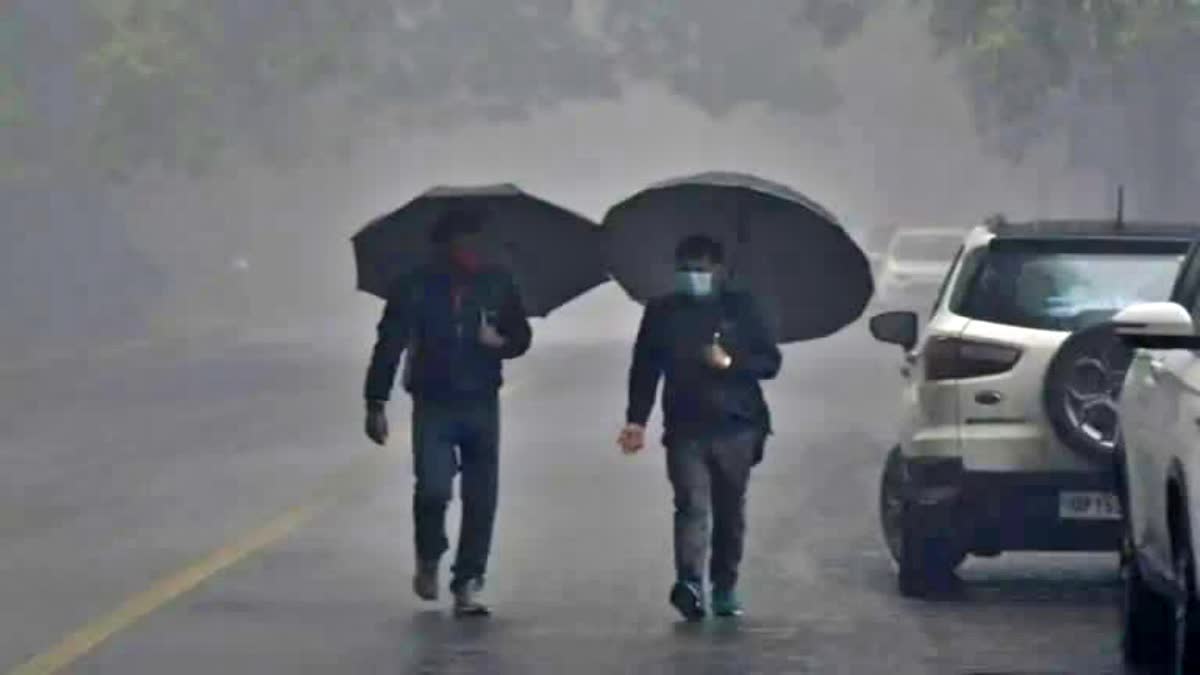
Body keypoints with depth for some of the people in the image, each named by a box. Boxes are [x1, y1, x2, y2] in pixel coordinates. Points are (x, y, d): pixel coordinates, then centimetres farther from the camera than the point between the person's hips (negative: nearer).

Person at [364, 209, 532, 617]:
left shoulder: (497, 285, 3)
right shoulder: (415, 288, -4)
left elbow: (521, 334, 14)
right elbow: (389, 346, -3)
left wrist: (502, 342, -11)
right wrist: (376, 404, -8)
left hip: (481, 404, 2)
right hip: (434, 405, -2)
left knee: (481, 499, 0)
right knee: (433, 488, -15)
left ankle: (467, 585, 10)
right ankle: (429, 558, 15)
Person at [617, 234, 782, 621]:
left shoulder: (741, 309, 9)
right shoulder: (662, 313, 11)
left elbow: (770, 362, 8)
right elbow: (644, 369, 10)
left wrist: (729, 363, -9)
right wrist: (636, 420, 1)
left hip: (735, 428, 1)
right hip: (686, 428, -1)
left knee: (730, 511, 5)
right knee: (691, 505, -15)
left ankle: (725, 588, 16)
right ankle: (690, 583, -29)